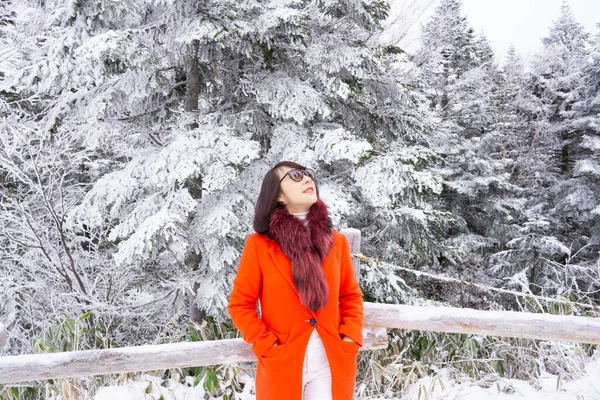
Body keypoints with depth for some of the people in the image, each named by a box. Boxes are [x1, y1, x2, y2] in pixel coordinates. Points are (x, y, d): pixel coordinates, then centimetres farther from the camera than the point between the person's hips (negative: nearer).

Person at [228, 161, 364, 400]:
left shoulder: (336, 242, 4)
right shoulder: (259, 245, -6)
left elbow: (351, 295, 11)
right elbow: (240, 304, -3)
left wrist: (350, 339, -1)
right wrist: (268, 346, -10)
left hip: (331, 364, 3)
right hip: (283, 365, -2)